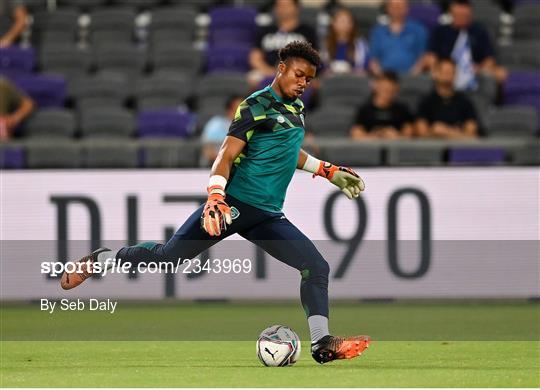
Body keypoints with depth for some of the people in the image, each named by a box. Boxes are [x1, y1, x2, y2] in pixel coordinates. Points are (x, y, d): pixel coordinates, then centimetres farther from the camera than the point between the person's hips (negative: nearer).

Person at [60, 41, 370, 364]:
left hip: (267, 216, 7)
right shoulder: (256, 106, -8)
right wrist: (215, 197, -29)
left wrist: (329, 171, 34)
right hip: (234, 203, -7)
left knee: (317, 267, -8)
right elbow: (226, 156, -15)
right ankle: (100, 260, 15)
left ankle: (322, 344, -7)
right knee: (168, 255, -5)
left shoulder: (297, 109, 16)